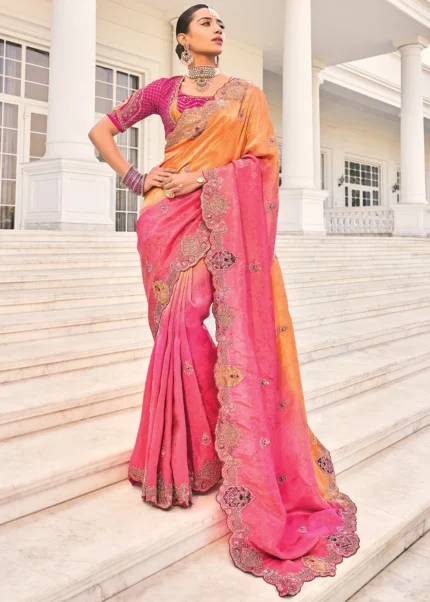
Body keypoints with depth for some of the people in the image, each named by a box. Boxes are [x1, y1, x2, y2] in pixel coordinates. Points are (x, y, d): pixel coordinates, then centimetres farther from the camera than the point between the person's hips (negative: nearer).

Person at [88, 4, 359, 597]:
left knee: (186, 324, -13)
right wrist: (133, 178, 4)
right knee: (177, 328, -2)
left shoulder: (246, 93, 13)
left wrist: (206, 176, -8)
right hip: (167, 218, 1)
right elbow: (100, 129, 17)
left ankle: (194, 453, 3)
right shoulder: (163, 90, 14)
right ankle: (180, 453, 13)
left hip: (221, 217, -1)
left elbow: (264, 159, 2)